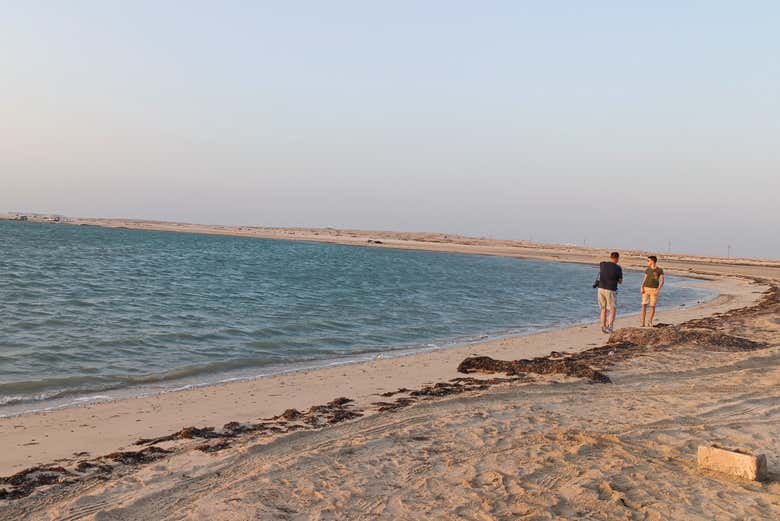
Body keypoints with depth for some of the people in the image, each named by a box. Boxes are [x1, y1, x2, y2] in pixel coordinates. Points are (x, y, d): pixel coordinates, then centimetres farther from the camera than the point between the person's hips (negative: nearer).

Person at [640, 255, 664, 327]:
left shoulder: (660, 270, -3)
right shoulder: (647, 270, 7)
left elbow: (662, 281, -6)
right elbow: (644, 279, 10)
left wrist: (658, 290, -19)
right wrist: (642, 288, -6)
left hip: (654, 290, -2)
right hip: (646, 289, 2)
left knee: (653, 306, 0)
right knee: (644, 305, -5)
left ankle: (650, 322, 13)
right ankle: (643, 322, -1)